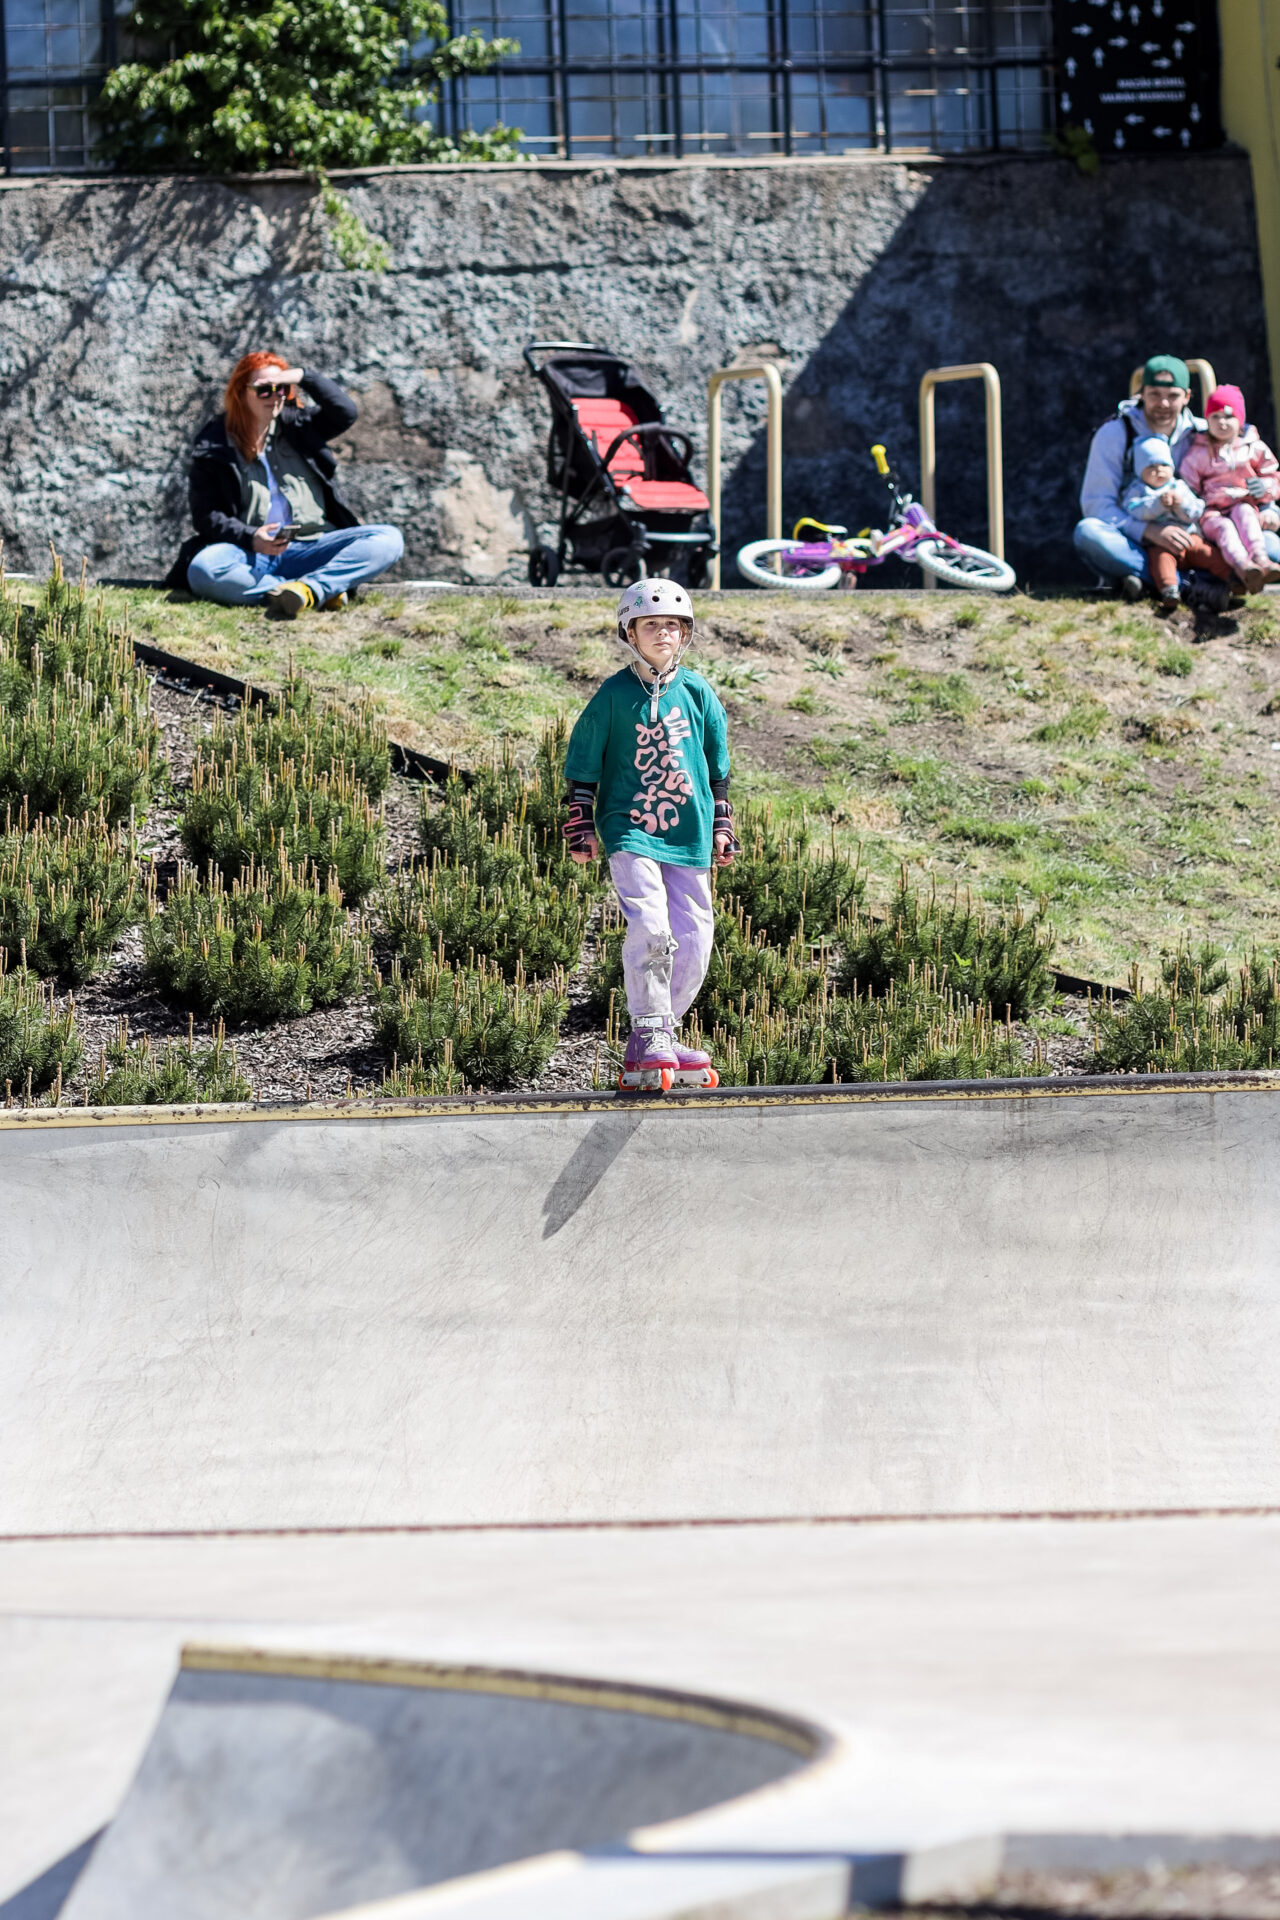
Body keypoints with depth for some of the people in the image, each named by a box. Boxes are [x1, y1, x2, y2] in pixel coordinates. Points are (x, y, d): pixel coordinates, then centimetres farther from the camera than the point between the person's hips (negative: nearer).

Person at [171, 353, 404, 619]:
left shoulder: (297, 425, 16)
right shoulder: (214, 446, 7)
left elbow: (346, 413, 0)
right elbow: (206, 515, -1)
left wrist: (304, 376, -10)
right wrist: (250, 538, -18)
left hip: (309, 550, 2)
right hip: (251, 555, -2)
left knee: (388, 540, -20)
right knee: (203, 570, -36)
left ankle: (308, 589, -41)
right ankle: (325, 590, -37)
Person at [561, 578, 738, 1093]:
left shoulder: (698, 694, 8)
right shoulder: (614, 696, -1)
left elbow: (717, 769, 17)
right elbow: (582, 765, 5)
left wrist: (722, 829, 16)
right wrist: (581, 831, 2)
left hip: (688, 834, 4)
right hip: (629, 829, -4)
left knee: (694, 940, 1)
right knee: (650, 925, -22)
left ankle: (654, 1042, 14)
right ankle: (651, 1037, -14)